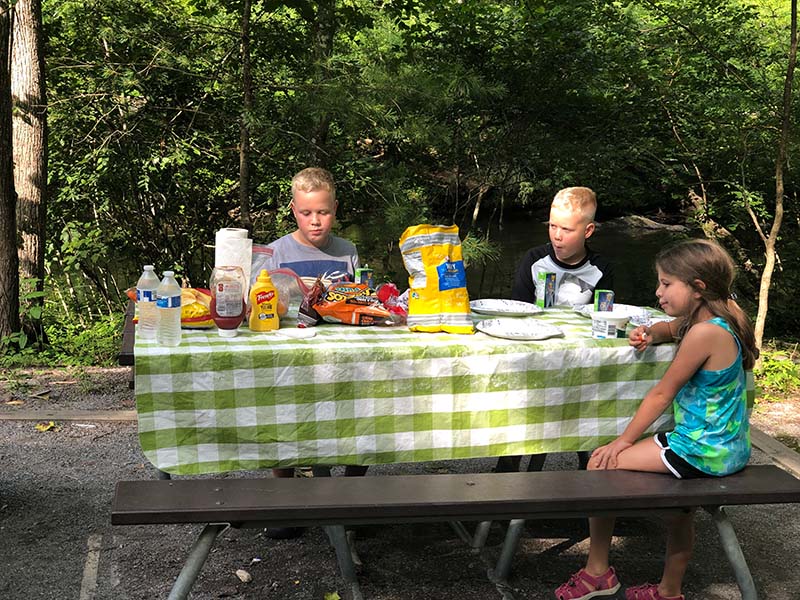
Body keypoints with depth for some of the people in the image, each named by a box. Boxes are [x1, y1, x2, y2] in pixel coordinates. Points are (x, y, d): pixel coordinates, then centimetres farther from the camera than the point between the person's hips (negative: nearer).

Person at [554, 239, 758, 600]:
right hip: (729, 448, 10)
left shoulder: (705, 332, -23)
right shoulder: (722, 316, 5)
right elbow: (671, 329, 26)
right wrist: (650, 334, 2)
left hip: (703, 453, -10)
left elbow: (662, 394, -16)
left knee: (602, 464, -5)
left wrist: (623, 442, -7)